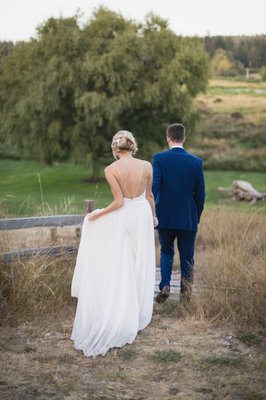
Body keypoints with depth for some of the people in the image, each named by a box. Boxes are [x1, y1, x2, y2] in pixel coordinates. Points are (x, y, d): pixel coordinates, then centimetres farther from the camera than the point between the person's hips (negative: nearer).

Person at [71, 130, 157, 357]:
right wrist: (154, 217, 20)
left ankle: (119, 316, 16)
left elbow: (119, 202, -17)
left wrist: (97, 215, -4)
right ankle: (138, 314, 22)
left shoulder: (111, 170, -14)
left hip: (123, 218, -2)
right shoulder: (146, 166, -6)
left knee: (122, 267, 11)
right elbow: (149, 196, 4)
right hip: (143, 215, 2)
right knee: (141, 266, 13)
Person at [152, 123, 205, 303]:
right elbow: (200, 193, 1)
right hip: (188, 218, 0)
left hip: (165, 217, 0)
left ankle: (165, 286, 1)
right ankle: (186, 295, 13)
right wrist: (197, 216, 13)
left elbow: (153, 188, -12)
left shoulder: (159, 159, -8)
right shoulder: (196, 162, -3)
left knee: (166, 252, 19)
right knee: (187, 258, 11)